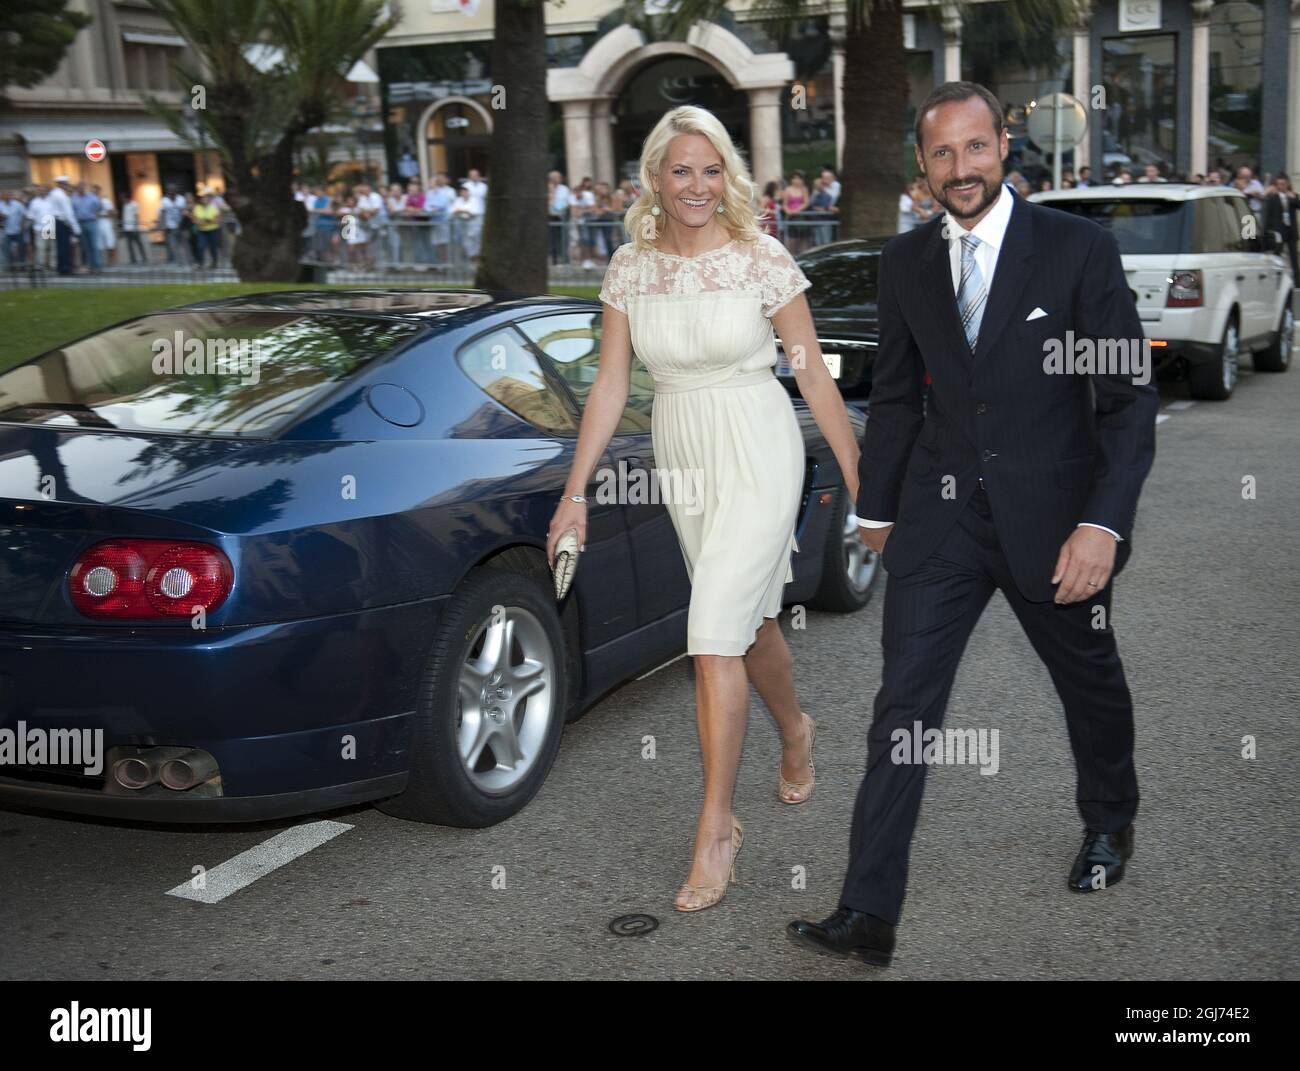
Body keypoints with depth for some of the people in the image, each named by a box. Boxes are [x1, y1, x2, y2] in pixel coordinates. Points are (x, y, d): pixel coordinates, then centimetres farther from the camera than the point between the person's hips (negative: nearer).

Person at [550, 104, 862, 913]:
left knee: (715, 636, -11)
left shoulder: (763, 257, -9)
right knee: (753, 617, 19)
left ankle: (717, 827, 2)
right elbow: (611, 384, 2)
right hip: (682, 458, 5)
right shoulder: (630, 266, 1)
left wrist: (859, 481, -4)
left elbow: (814, 373, -6)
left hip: (758, 456, -4)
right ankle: (796, 732, 49)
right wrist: (576, 491, -2)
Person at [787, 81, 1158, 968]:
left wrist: (1103, 523, -19)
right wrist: (877, 507, 16)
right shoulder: (905, 262, 3)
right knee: (903, 705, -4)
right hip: (941, 513, 2)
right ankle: (868, 916, 0)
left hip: (1053, 515, -2)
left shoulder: (1078, 247, -9)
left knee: (1090, 684, 19)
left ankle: (1111, 824, 49)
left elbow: (1130, 396, -9)